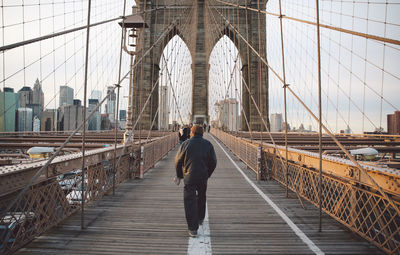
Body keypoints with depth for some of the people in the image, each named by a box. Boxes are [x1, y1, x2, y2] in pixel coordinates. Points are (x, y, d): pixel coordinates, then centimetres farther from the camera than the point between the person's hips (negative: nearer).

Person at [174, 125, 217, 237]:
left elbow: (178, 161, -2)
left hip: (189, 177, -3)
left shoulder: (186, 144, -6)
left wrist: (179, 176, 11)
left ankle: (193, 229, 0)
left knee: (190, 202, 2)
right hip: (203, 177, 3)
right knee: (201, 197, 25)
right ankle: (200, 219, 43)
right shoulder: (208, 144, 0)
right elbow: (213, 162, 2)